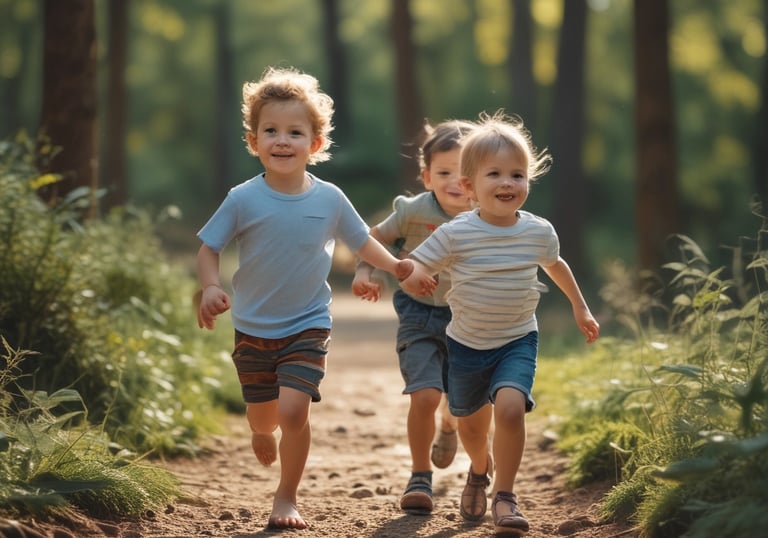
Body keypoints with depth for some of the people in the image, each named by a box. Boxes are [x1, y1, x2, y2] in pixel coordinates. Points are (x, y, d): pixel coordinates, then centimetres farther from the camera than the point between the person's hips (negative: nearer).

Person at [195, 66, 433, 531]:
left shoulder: (329, 199, -7)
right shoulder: (243, 200, -11)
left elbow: (361, 240, 8)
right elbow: (209, 248, -4)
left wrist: (394, 265, -8)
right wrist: (211, 288, -22)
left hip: (308, 326, -1)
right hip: (252, 329, 1)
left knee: (293, 412, -16)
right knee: (262, 418, 14)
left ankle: (288, 497, 5)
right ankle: (262, 431, 54)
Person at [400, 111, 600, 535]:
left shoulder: (539, 232, -8)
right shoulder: (455, 234, -17)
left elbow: (556, 265, 13)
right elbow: (414, 271, -16)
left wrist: (580, 307, 25)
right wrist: (411, 277, -41)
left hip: (517, 342, 0)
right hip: (466, 344, 0)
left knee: (509, 406, -25)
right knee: (471, 424, 17)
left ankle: (504, 496, -13)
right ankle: (480, 468, 51)